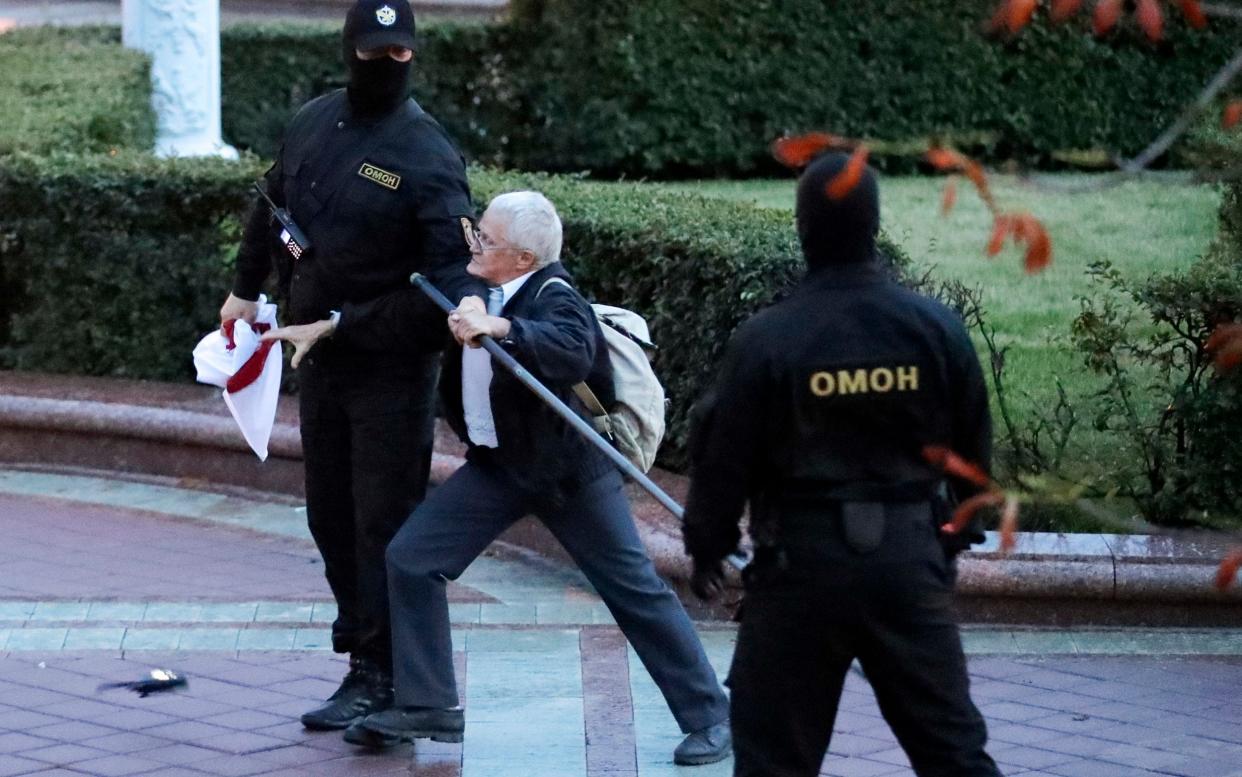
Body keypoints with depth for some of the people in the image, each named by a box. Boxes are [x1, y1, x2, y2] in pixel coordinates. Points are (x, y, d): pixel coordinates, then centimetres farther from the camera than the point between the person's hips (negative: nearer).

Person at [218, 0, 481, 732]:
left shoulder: (428, 157, -16)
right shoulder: (313, 124, 4)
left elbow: (447, 275, -21)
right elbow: (273, 205, 22)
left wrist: (340, 325, -28)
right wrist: (246, 288, 29)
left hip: (392, 363, -7)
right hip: (319, 354, 7)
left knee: (383, 522, -4)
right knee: (331, 515, 12)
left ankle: (377, 673, 0)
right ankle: (362, 639, 21)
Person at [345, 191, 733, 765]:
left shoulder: (552, 297, -20)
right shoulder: (481, 291, 1)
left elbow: (575, 352, -42)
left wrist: (499, 328, -51)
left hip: (566, 467, -7)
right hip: (496, 465, 7)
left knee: (635, 588, -1)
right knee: (410, 559, -2)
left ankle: (707, 715, 9)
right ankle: (428, 707, 6)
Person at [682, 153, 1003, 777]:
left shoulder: (765, 340, -12)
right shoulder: (937, 330, -3)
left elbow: (724, 456, -5)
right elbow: (973, 450, 7)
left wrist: (707, 546, 12)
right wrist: (957, 534, 24)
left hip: (803, 562, -2)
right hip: (908, 559, 2)